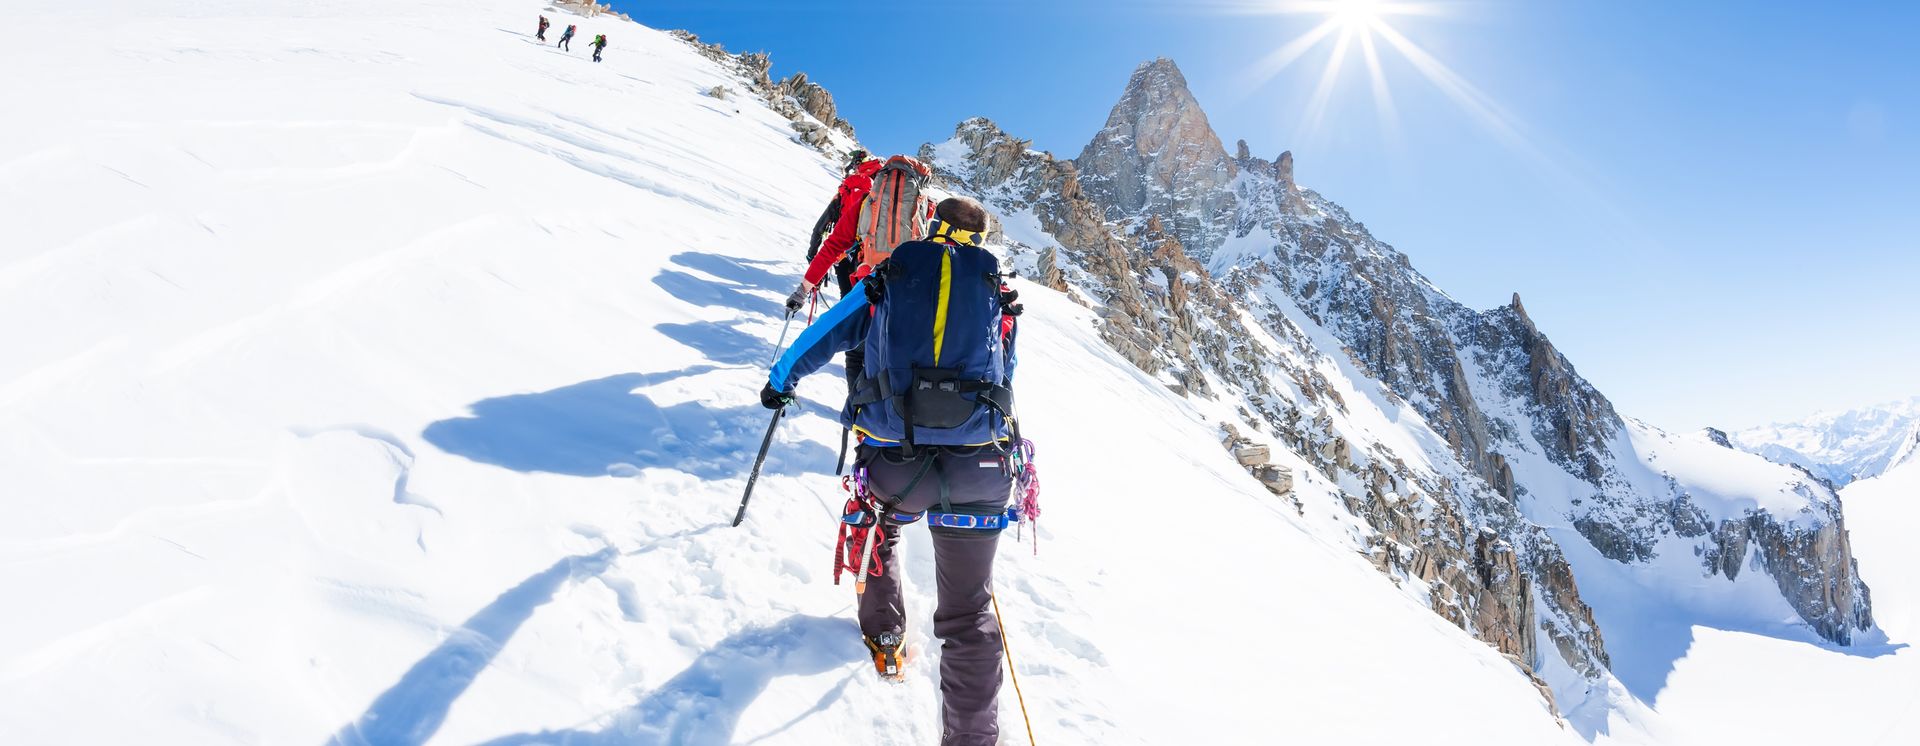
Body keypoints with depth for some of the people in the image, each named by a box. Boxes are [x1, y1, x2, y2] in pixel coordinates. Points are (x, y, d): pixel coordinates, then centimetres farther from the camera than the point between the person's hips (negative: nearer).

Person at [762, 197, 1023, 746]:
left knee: (880, 531, 35)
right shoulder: (998, 296, 14)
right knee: (968, 617, 12)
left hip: (892, 464, 0)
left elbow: (820, 338, 18)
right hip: (979, 471, 0)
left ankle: (885, 640, 49)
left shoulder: (885, 281, 10)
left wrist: (780, 381, 37)